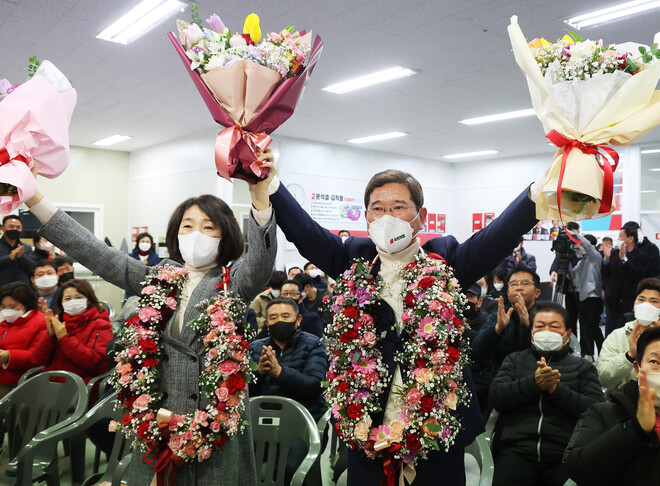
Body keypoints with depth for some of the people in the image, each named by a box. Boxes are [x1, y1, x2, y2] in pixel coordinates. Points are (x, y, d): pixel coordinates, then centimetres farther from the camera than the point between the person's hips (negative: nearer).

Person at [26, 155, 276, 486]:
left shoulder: (233, 282, -3)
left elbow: (261, 260, -24)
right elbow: (93, 252, 4)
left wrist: (261, 201, -43)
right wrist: (33, 198, -2)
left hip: (217, 419, -3)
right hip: (159, 417, 4)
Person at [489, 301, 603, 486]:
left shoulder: (583, 367, 17)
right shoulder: (515, 360, 19)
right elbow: (496, 398, 3)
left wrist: (556, 389, -10)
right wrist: (533, 383, -9)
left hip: (564, 454, 1)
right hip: (516, 451, -1)